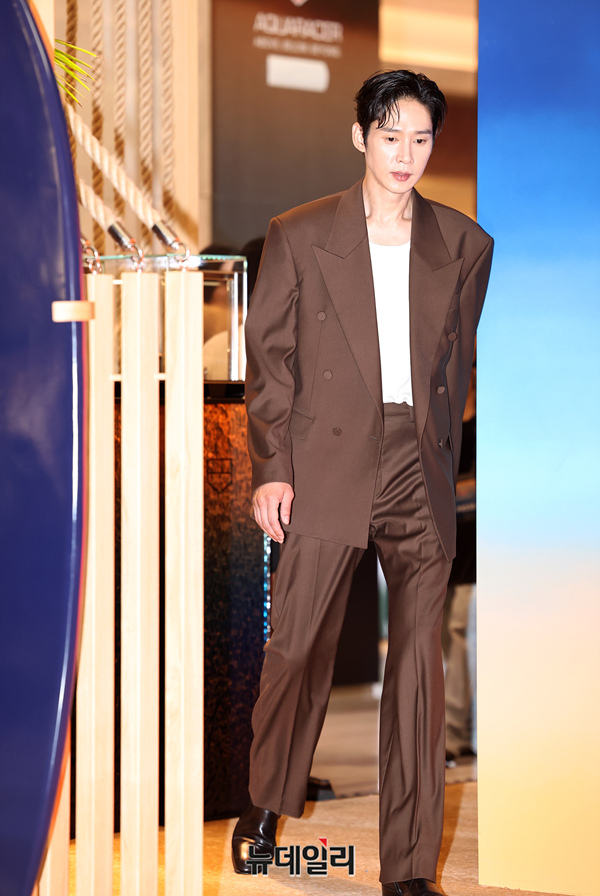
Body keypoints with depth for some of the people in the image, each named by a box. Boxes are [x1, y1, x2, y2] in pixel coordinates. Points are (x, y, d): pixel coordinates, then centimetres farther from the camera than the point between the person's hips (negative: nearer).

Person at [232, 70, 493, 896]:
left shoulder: (465, 246, 8)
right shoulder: (299, 237, 3)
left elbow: (456, 364, 14)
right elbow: (269, 357, 2)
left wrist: (442, 467, 11)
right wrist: (270, 469, -4)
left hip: (420, 476, 2)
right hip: (327, 470, -1)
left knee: (419, 666, 1)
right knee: (297, 648, 4)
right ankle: (266, 804, 31)